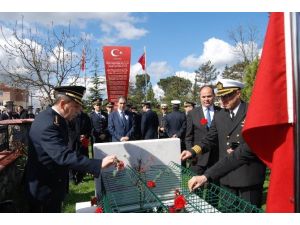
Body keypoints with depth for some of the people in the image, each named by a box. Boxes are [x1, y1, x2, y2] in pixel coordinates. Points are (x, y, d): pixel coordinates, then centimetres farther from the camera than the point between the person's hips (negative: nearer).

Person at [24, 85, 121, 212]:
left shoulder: (53, 117, 1)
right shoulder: (47, 124, -31)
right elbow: (64, 156, -41)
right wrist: (100, 164, -45)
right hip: (44, 187, -9)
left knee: (55, 210, 23)